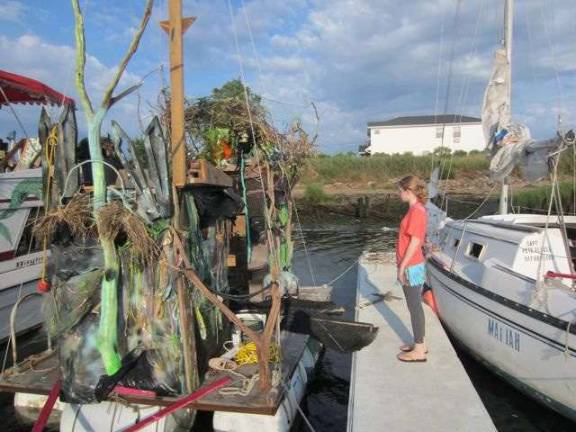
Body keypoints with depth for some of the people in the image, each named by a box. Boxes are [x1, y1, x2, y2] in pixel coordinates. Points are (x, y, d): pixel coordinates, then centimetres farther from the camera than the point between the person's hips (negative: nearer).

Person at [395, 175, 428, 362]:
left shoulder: (416, 211, -19)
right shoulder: (417, 209, 10)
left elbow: (414, 242, -22)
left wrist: (402, 267, -18)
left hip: (411, 268, -9)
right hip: (413, 266, 9)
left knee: (414, 307, 1)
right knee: (415, 306, 17)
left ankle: (419, 351, 12)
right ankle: (419, 344, 29)